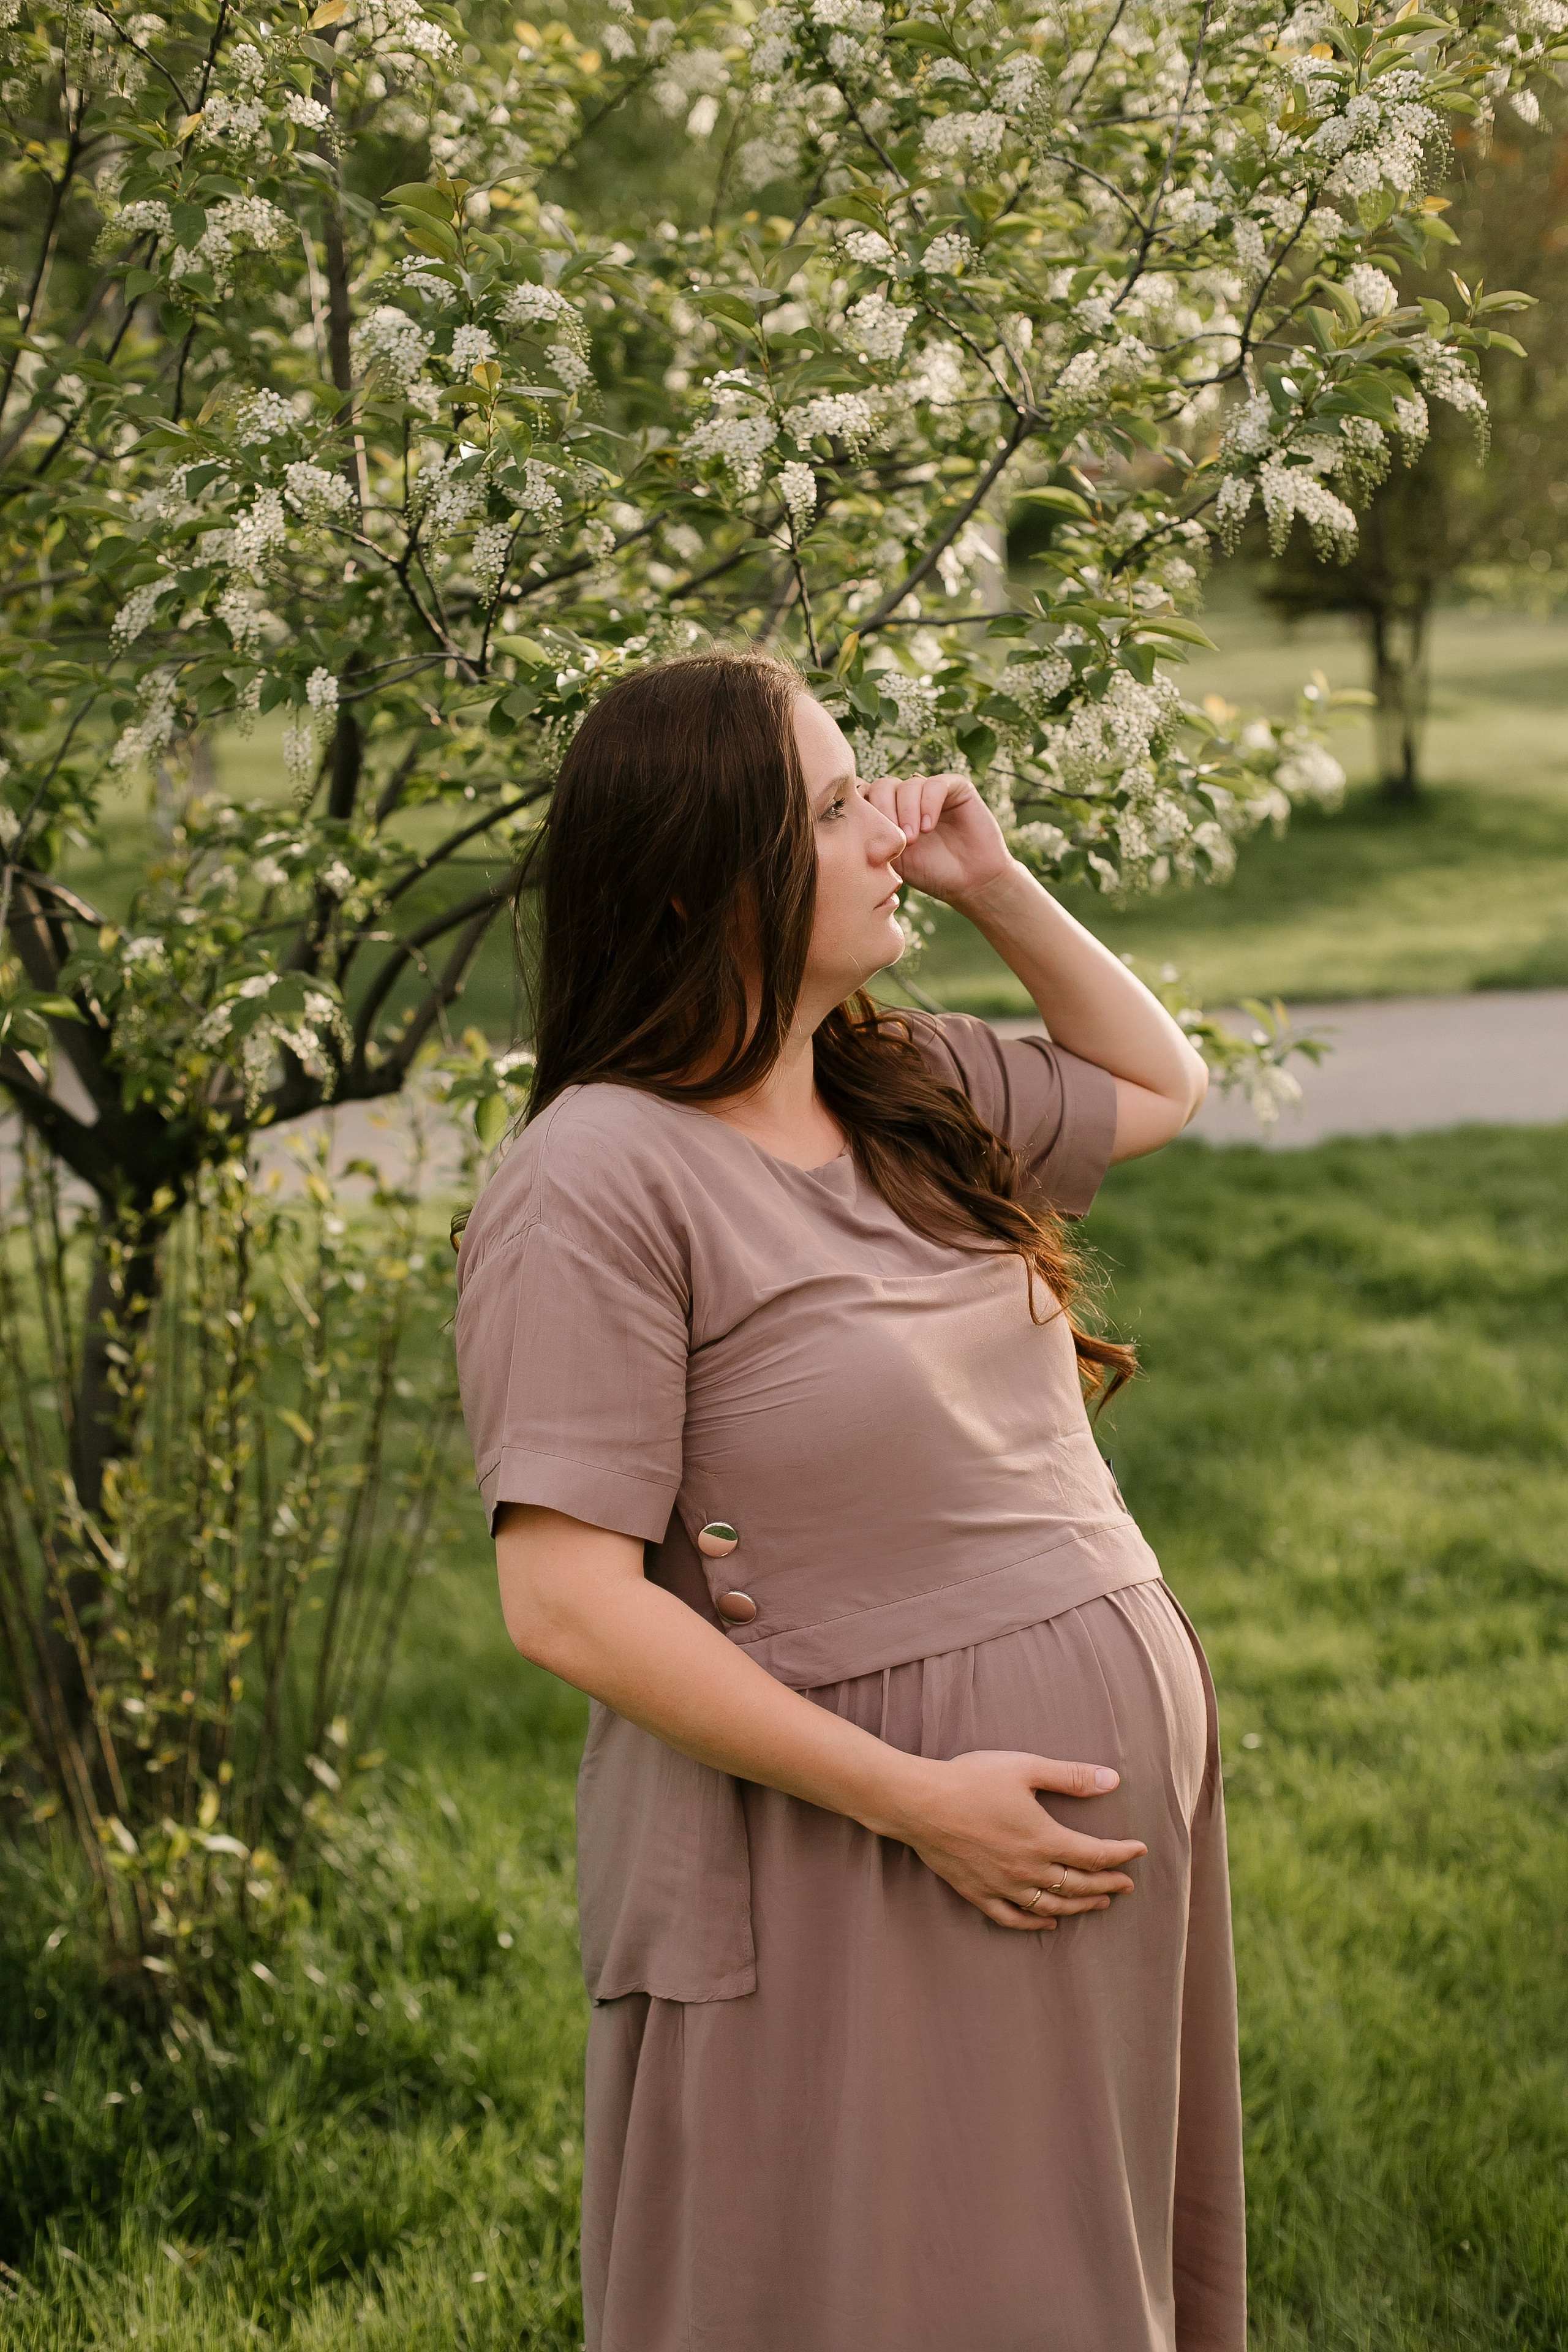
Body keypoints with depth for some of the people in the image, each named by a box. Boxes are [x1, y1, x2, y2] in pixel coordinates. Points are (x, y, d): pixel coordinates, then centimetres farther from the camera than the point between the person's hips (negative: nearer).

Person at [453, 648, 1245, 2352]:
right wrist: (917, 1800, -19)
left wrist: (993, 885, 11)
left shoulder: (915, 1091, 8)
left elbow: (1158, 1086, 28)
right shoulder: (598, 1179, -16)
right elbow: (569, 1605, -21)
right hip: (855, 1848, -8)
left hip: (1110, 1768, 8)